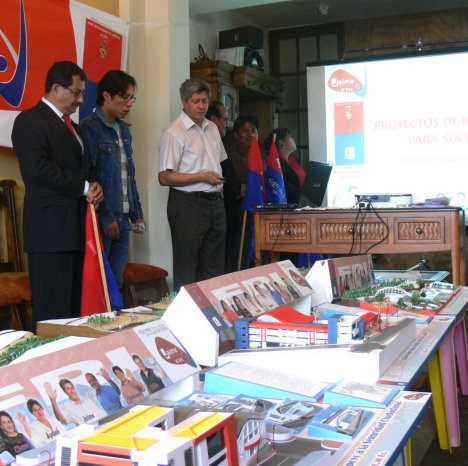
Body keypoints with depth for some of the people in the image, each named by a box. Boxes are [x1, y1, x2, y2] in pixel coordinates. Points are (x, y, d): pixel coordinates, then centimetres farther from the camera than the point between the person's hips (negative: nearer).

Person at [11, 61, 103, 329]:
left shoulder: (73, 127, 24)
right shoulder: (30, 121, -4)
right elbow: (37, 168, -18)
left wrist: (93, 188, 6)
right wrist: (84, 186, -12)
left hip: (76, 231, 9)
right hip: (50, 231, -9)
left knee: (75, 307, 8)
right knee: (52, 310, -7)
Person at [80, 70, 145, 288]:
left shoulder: (124, 130, 16)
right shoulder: (89, 127, -9)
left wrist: (137, 214, 15)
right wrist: (105, 217, -16)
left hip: (122, 218, 8)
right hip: (102, 219, -8)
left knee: (117, 282, 11)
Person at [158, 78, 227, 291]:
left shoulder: (212, 128, 16)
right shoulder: (174, 133, -9)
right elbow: (165, 177, -15)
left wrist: (218, 183, 13)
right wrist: (203, 177, -19)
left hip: (215, 202, 8)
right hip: (187, 204, -7)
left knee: (213, 267, 10)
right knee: (186, 271, -4)